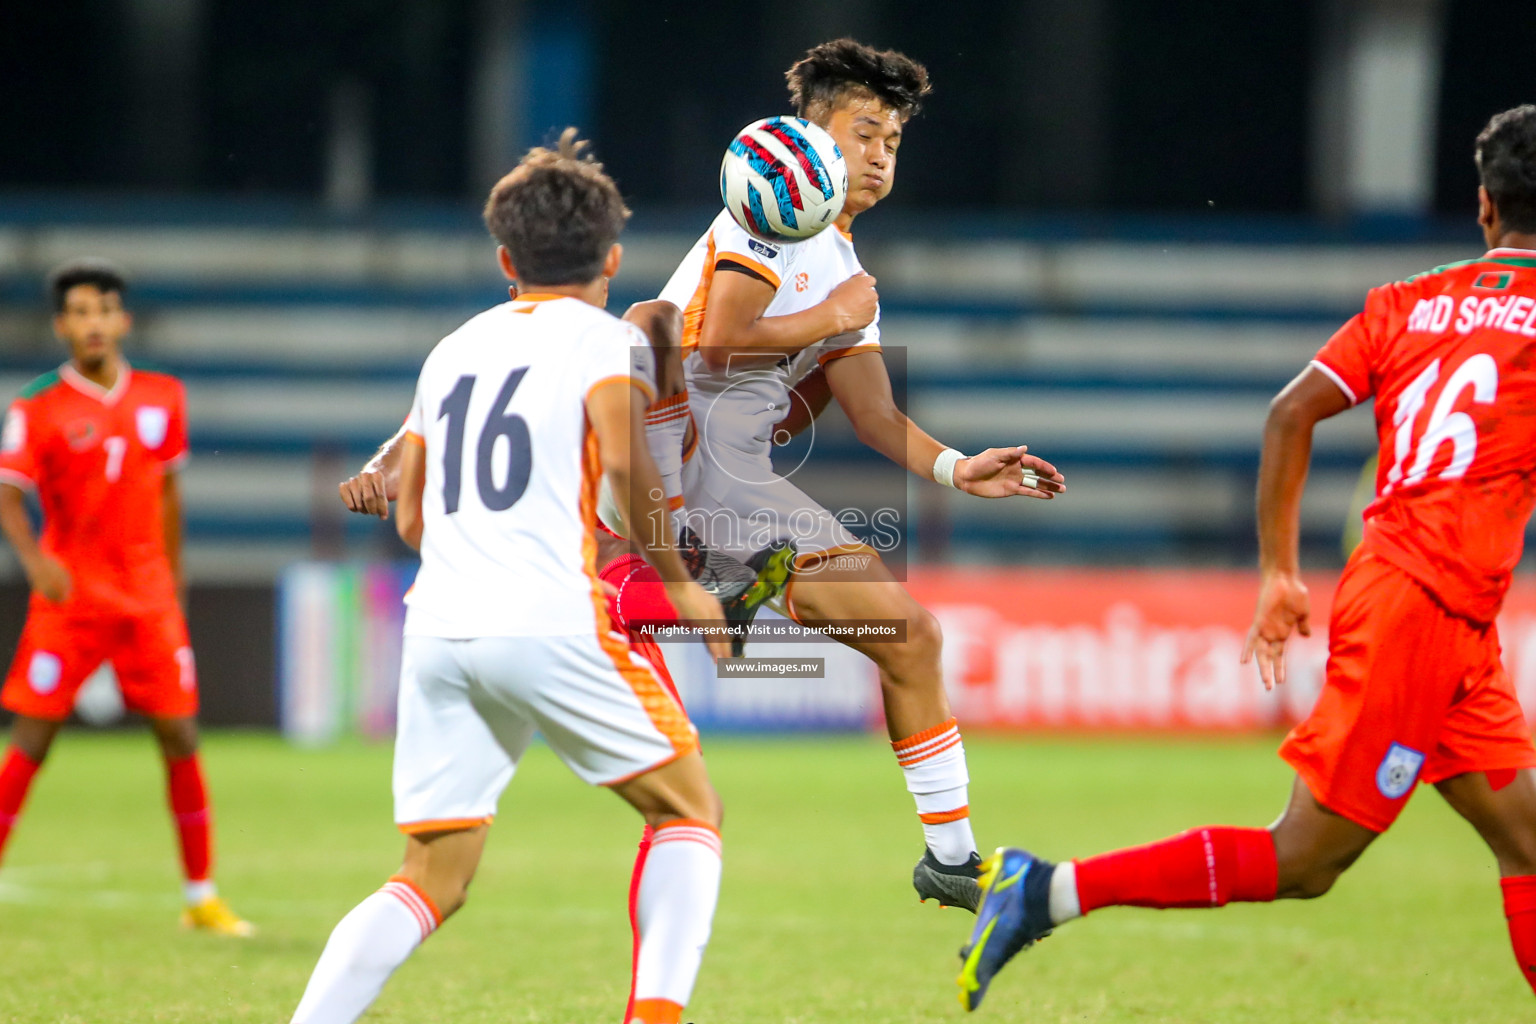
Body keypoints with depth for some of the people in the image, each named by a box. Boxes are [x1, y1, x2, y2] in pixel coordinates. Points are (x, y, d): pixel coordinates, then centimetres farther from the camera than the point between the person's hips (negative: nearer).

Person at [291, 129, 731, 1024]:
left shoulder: (452, 350, 21)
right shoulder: (606, 340, 4)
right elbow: (625, 461, -15)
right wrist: (679, 586, -3)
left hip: (439, 629, 5)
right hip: (558, 623, -5)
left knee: (433, 880, 8)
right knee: (690, 813, 11)